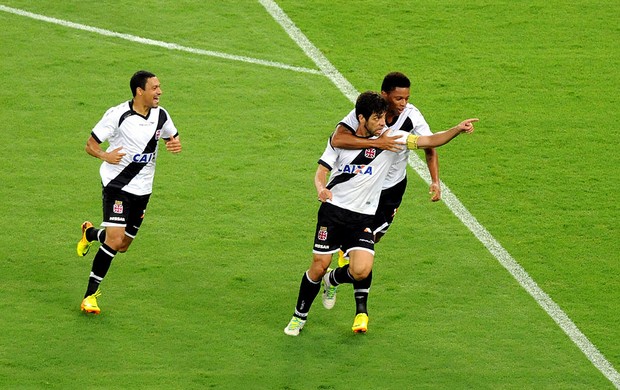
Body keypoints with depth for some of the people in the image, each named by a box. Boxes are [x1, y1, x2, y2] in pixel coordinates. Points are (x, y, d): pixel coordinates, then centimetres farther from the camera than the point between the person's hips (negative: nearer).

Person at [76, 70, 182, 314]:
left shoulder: (161, 115, 1)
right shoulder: (117, 115, -14)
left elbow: (173, 137, 19)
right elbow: (90, 144, -8)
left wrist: (175, 144, -7)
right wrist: (105, 155, -30)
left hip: (142, 189, 6)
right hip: (116, 184, -6)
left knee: (123, 245, 12)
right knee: (115, 240, -20)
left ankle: (90, 233, 45)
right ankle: (90, 295, -8)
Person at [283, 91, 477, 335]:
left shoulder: (391, 139, -3)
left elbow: (429, 141, -8)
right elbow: (322, 169, 5)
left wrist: (458, 129, -23)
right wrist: (321, 188, -18)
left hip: (363, 217, 0)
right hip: (333, 208, 0)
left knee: (361, 271, -18)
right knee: (319, 267, -2)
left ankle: (332, 279, 18)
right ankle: (299, 316, 21)